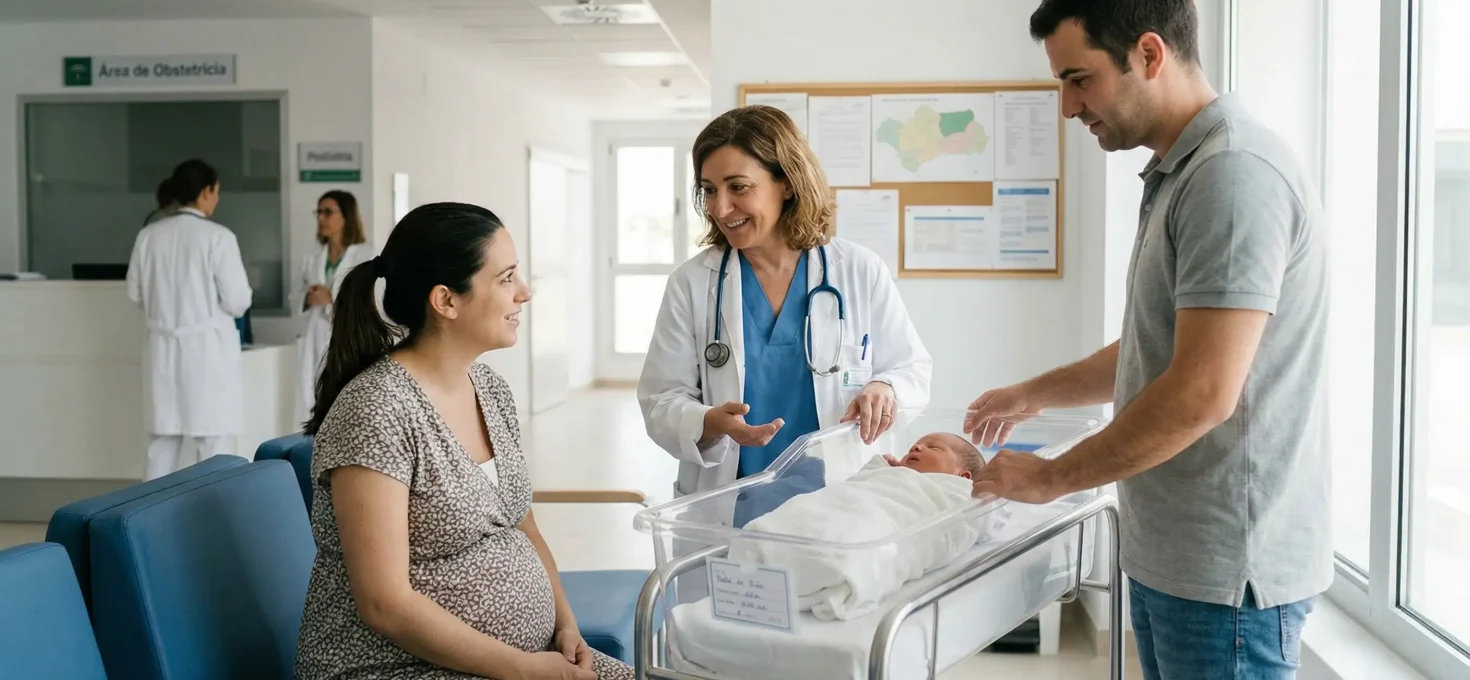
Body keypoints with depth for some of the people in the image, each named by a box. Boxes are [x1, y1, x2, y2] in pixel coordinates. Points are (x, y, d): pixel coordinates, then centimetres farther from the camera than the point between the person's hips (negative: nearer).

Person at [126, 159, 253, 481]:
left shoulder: (148, 236, 2)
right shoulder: (218, 237, -12)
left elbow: (136, 294, 10)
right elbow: (236, 301, -12)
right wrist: (234, 295, 10)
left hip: (165, 346, 5)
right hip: (208, 347, -5)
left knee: (162, 442, 15)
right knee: (216, 443, 2)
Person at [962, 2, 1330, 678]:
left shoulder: (1235, 173, -19)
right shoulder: (1178, 175, 12)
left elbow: (1203, 392, -24)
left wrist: (1051, 477, -14)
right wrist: (1035, 394, 24)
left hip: (1225, 569, -9)